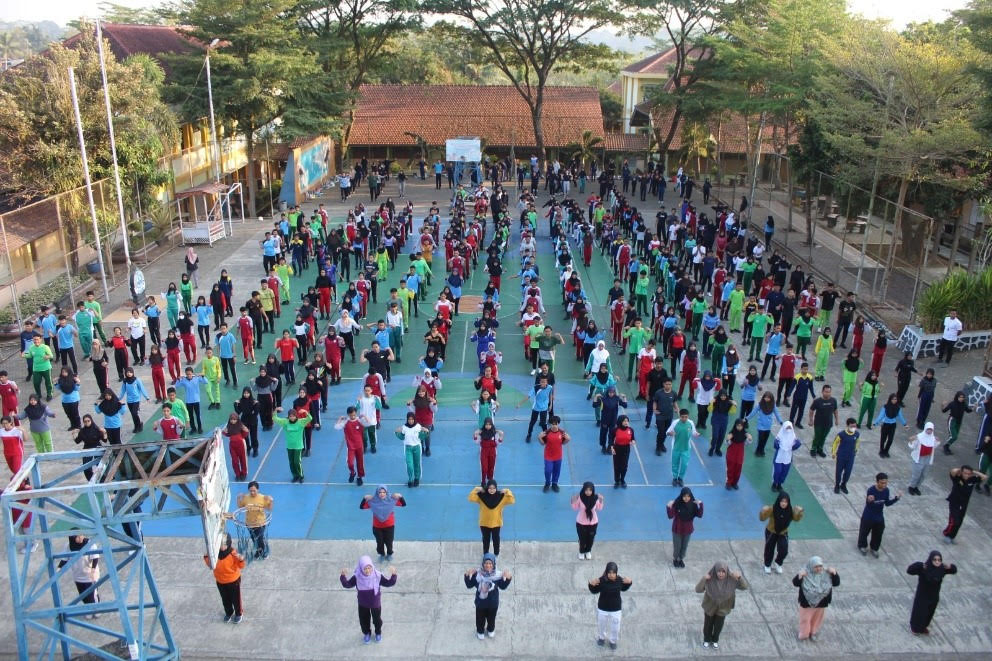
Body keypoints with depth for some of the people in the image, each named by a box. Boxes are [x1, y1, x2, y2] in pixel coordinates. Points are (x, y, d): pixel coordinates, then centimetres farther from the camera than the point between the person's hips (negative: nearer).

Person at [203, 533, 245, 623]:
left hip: (233, 581, -4)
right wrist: (206, 558, -15)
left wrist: (241, 560, -39)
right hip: (220, 582, 4)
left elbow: (240, 566, -19)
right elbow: (210, 564, 2)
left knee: (235, 599, 15)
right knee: (225, 599, 23)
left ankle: (239, 613, 39)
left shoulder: (233, 554, -25)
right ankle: (228, 613, 48)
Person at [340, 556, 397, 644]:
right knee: (363, 620, 21)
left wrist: (393, 575, -40)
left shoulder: (377, 576, -27)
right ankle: (367, 633, 52)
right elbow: (347, 584, -20)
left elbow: (389, 583, -22)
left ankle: (378, 632, 53)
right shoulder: (357, 577, -25)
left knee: (377, 619, 22)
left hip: (375, 603, 0)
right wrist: (343, 576, -39)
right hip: (363, 604, 1)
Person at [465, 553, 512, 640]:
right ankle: (480, 631, 53)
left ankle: (491, 630, 57)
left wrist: (508, 579, -24)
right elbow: (469, 585, -14)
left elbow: (503, 587, -8)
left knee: (491, 618, 26)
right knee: (480, 618, 22)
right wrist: (467, 576, -29)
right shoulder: (477, 574, -23)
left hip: (493, 603, 1)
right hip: (480, 603, -1)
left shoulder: (497, 575, -20)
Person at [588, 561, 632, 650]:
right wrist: (592, 585, -29)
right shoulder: (601, 581, -26)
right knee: (601, 624, 24)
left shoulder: (620, 580, -19)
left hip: (616, 609, 1)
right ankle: (601, 637, 55)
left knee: (615, 627, 18)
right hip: (602, 608, -1)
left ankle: (613, 641, 49)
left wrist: (629, 583, -12)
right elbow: (594, 591, -10)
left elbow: (623, 589, 4)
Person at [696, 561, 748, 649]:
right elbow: (698, 590, -30)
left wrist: (740, 577, -41)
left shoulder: (731, 579, -27)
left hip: (722, 607, 1)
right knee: (708, 624, 23)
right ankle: (707, 639, 52)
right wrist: (703, 579, -45)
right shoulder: (710, 578, -31)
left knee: (718, 626, 23)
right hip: (710, 606, -1)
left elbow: (745, 587, -23)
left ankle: (715, 640, 53)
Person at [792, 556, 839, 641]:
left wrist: (834, 573, -25)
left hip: (821, 603, 3)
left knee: (817, 618, 24)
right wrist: (799, 576, -43)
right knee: (805, 618, 16)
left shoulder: (826, 573, -13)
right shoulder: (805, 574, -24)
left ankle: (813, 632, 49)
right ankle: (803, 634, 41)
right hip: (807, 602, -3)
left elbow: (836, 583, -10)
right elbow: (795, 583, -25)